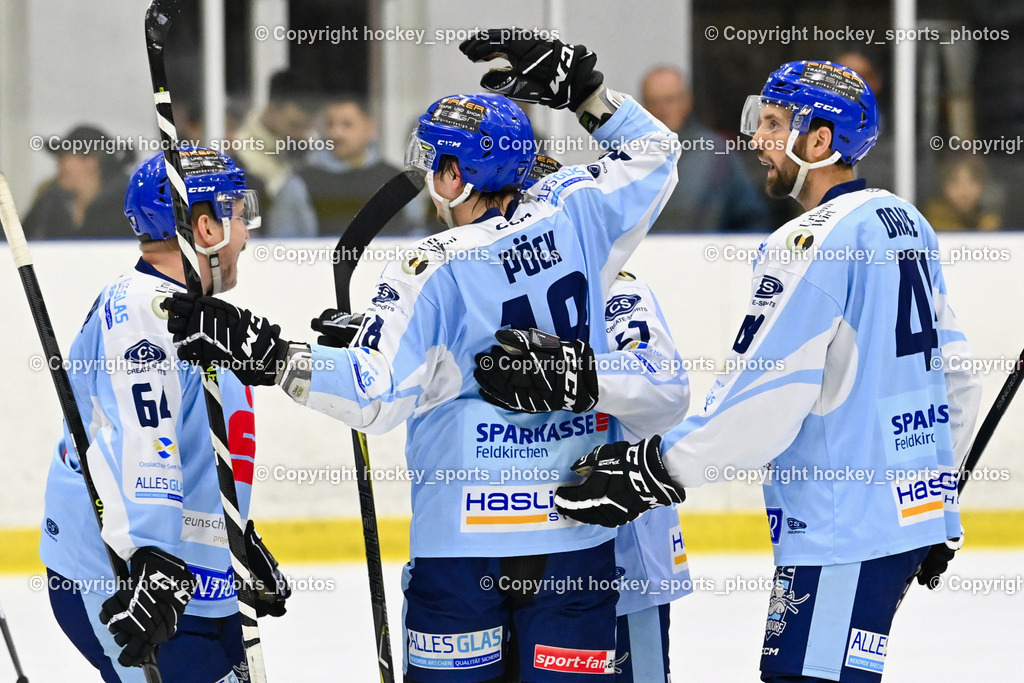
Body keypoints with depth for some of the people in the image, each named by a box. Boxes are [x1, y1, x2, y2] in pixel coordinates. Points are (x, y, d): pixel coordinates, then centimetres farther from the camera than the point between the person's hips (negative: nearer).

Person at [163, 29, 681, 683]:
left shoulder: (432, 272, -10)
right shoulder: (572, 218, 2)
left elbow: (377, 395, -18)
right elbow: (653, 151, 20)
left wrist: (267, 353, -18)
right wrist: (577, 81, 21)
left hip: (463, 537, -4)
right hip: (578, 535, 4)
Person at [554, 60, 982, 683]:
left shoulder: (812, 243, -16)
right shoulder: (907, 223, 12)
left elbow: (764, 403, -21)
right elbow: (954, 370, 19)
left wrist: (657, 470, -15)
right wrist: (939, 489, 28)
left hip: (847, 529, -10)